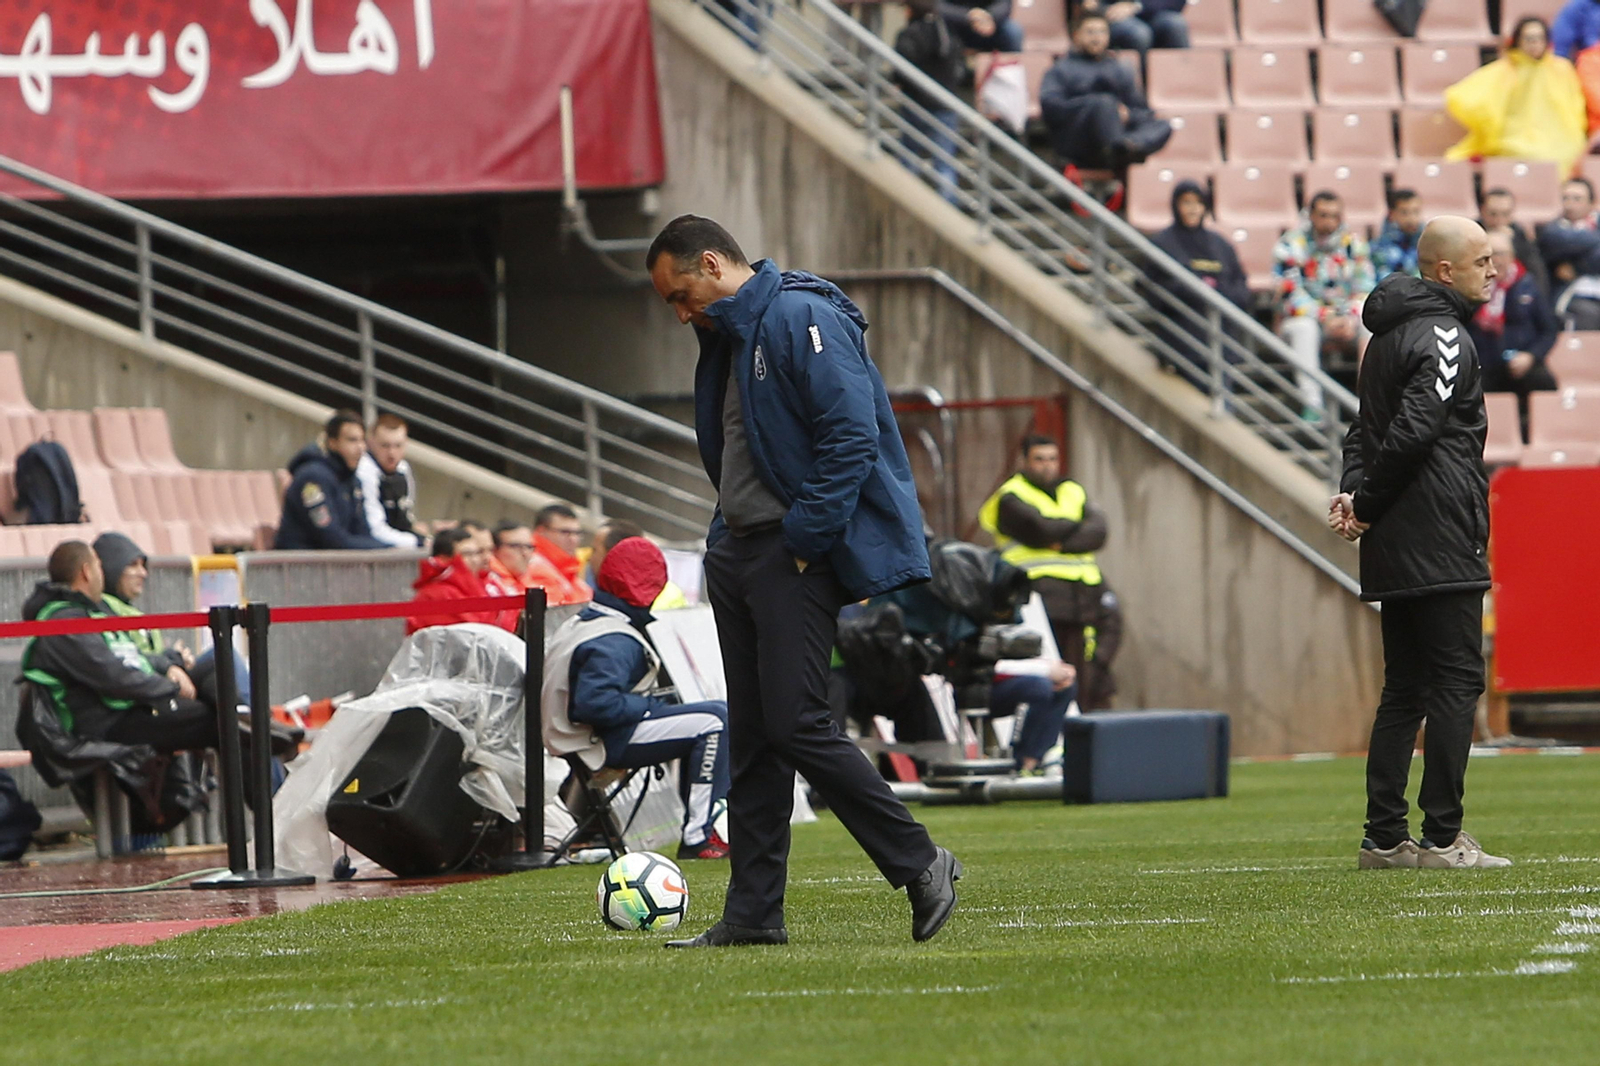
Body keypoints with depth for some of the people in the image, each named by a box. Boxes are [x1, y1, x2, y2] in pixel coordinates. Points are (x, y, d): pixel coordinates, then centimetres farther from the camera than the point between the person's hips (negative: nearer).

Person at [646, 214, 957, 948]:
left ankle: (920, 867, -2)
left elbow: (852, 436, -20)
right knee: (751, 737, 8)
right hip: (738, 553, 10)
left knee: (797, 725, -14)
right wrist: (730, 541, 13)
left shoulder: (804, 319, -13)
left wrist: (804, 538, -20)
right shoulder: (728, 337, 18)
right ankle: (754, 913, 10)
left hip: (798, 556, -10)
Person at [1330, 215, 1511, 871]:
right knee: (1456, 681, -7)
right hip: (1439, 540, -9)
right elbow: (1414, 429, -20)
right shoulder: (1443, 336, -11)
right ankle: (1441, 837, -10)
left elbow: (1365, 429, 19)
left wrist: (1355, 492, 3)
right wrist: (1367, 505, -10)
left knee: (1405, 688, 11)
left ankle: (1384, 838, 10)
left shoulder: (1388, 336, 20)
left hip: (1394, 547, 9)